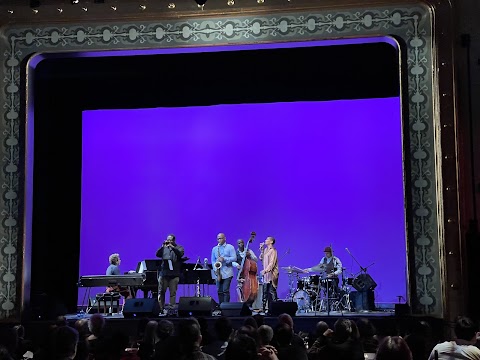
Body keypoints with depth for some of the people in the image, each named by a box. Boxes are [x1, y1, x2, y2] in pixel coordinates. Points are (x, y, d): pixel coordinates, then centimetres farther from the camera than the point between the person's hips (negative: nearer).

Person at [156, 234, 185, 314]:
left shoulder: (179, 248, 7)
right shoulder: (164, 248, 13)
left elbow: (180, 254, -13)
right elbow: (157, 254, 0)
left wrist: (172, 246, -21)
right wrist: (163, 246, -14)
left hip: (174, 274, -2)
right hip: (163, 273, 2)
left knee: (173, 293, -1)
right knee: (161, 292, 3)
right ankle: (161, 309, 9)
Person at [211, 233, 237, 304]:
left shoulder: (230, 247, 3)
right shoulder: (214, 249, 14)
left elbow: (234, 258, -5)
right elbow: (213, 260, 13)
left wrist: (224, 259, -17)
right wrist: (215, 269, -3)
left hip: (227, 273, -4)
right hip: (218, 273, 4)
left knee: (225, 290, -10)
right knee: (219, 291, 4)